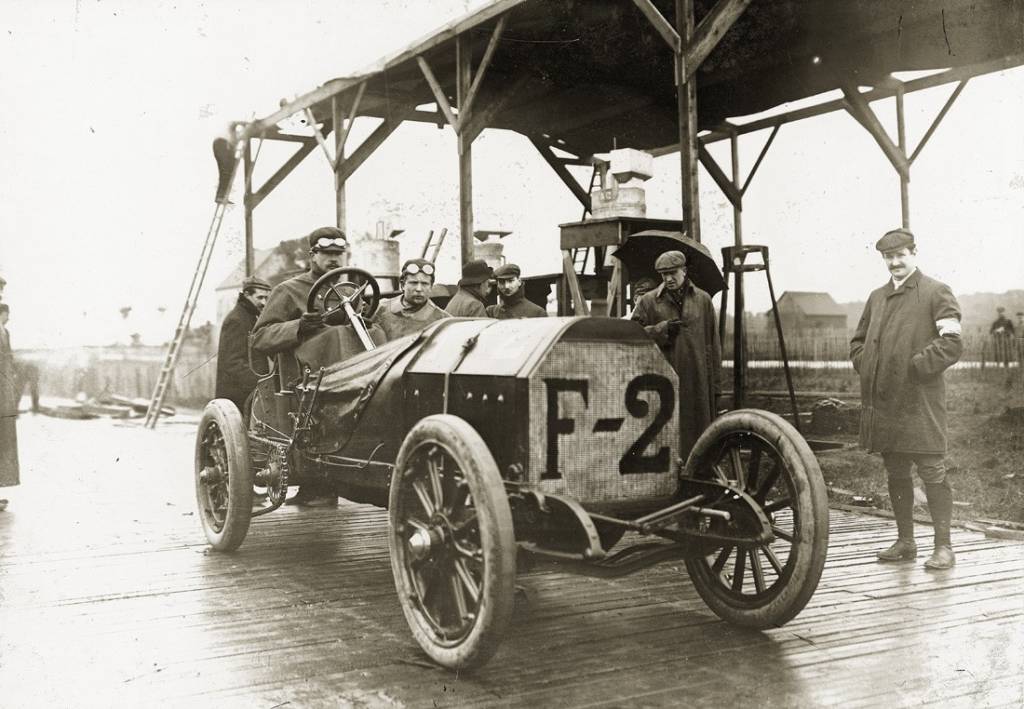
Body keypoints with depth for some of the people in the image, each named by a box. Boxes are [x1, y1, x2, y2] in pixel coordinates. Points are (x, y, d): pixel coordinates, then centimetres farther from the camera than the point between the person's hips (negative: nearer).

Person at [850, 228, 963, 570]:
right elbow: (857, 340, 26)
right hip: (882, 402, 6)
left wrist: (915, 367, -14)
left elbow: (952, 343, -11)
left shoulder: (936, 293, -2)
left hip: (920, 401, -6)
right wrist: (867, 366, 8)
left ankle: (943, 546, 5)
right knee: (895, 474, 12)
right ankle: (905, 542, 23)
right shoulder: (876, 298, 17)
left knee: (932, 473, -3)